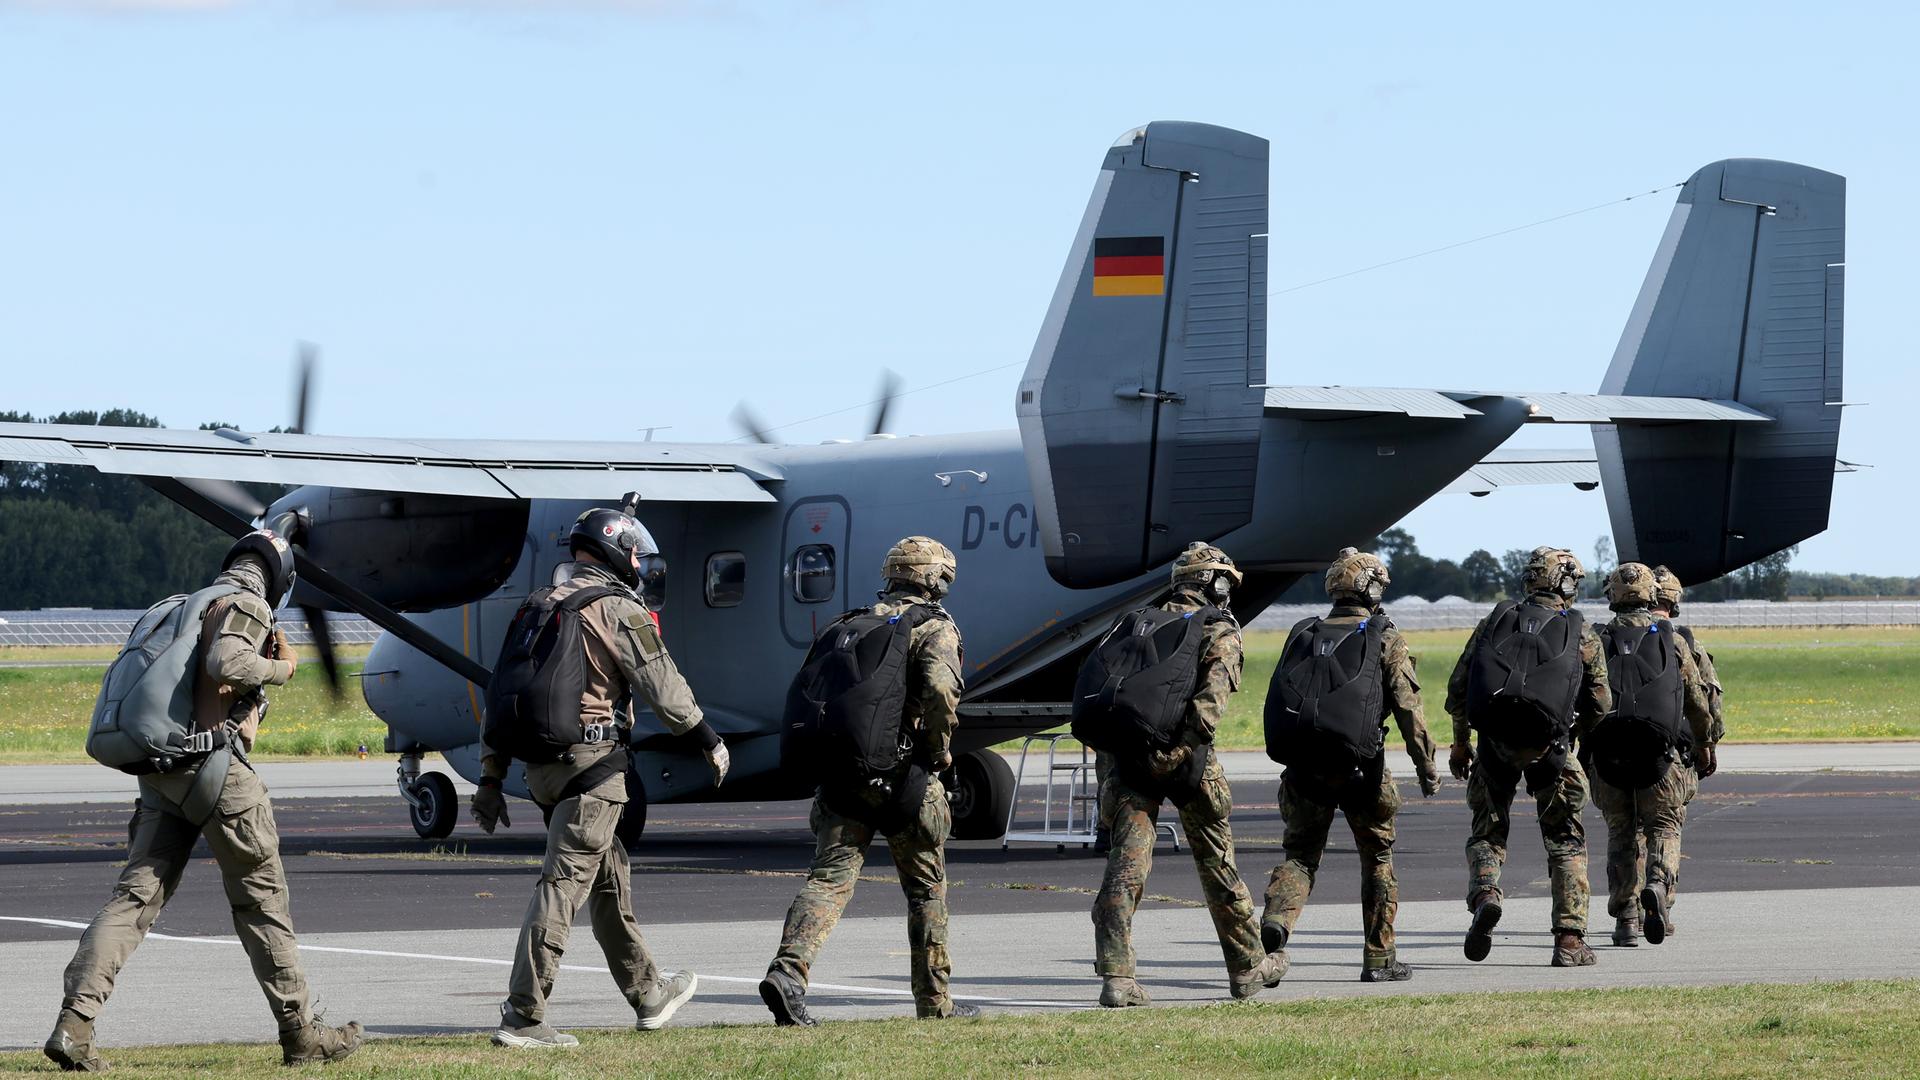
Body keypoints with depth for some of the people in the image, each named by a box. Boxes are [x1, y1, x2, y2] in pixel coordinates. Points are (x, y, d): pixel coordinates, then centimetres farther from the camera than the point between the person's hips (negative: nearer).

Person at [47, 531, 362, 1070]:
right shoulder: (247, 607, -6)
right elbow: (226, 663, -24)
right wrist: (281, 668, -7)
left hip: (161, 770, 7)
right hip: (218, 765, -7)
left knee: (135, 896, 0)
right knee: (261, 899, 5)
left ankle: (73, 1023, -15)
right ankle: (301, 1034, 12)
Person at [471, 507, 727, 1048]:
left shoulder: (537, 607, 16)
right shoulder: (617, 608, -8)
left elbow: (500, 696, 15)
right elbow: (663, 687, -8)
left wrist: (491, 777, 17)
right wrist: (710, 741, 4)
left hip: (542, 768, 8)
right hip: (592, 764, -8)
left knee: (610, 875, 21)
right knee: (564, 883, -9)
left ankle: (647, 993, 33)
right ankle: (522, 1016, -14)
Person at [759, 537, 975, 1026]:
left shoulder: (849, 624, 17)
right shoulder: (935, 627, 0)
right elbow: (940, 688, -19)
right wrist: (940, 751, -6)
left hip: (841, 769, 4)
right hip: (901, 774, -4)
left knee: (829, 878, -3)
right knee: (927, 887, 12)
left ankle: (787, 971, -26)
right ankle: (935, 1000, 19)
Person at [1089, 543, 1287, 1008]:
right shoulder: (1220, 632, 2)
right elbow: (1212, 696, -15)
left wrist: (1111, 755, 11)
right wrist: (1180, 748, -23)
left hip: (1130, 755, 3)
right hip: (1186, 761, -3)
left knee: (1126, 865, -1)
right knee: (1218, 865, 12)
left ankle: (1116, 975, -12)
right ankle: (1248, 966, 25)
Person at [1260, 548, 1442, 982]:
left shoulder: (1303, 635, 11)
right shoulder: (1385, 640, 0)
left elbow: (1276, 700, 11)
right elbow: (1408, 708, -6)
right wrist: (1427, 767, -2)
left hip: (1304, 763, 3)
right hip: (1359, 765, -3)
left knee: (1301, 853, 10)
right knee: (1378, 857, 13)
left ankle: (1277, 919, -19)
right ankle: (1379, 958, 15)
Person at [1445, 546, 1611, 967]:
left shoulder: (1496, 620, 13)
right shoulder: (1581, 633, 8)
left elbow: (1458, 685, 10)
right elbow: (1600, 703, 6)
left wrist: (1460, 743, 20)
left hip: (1494, 741, 1)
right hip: (1549, 743, -1)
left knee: (1487, 833, 17)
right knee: (1566, 841, 12)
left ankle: (1484, 895, -13)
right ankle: (1569, 940, 6)